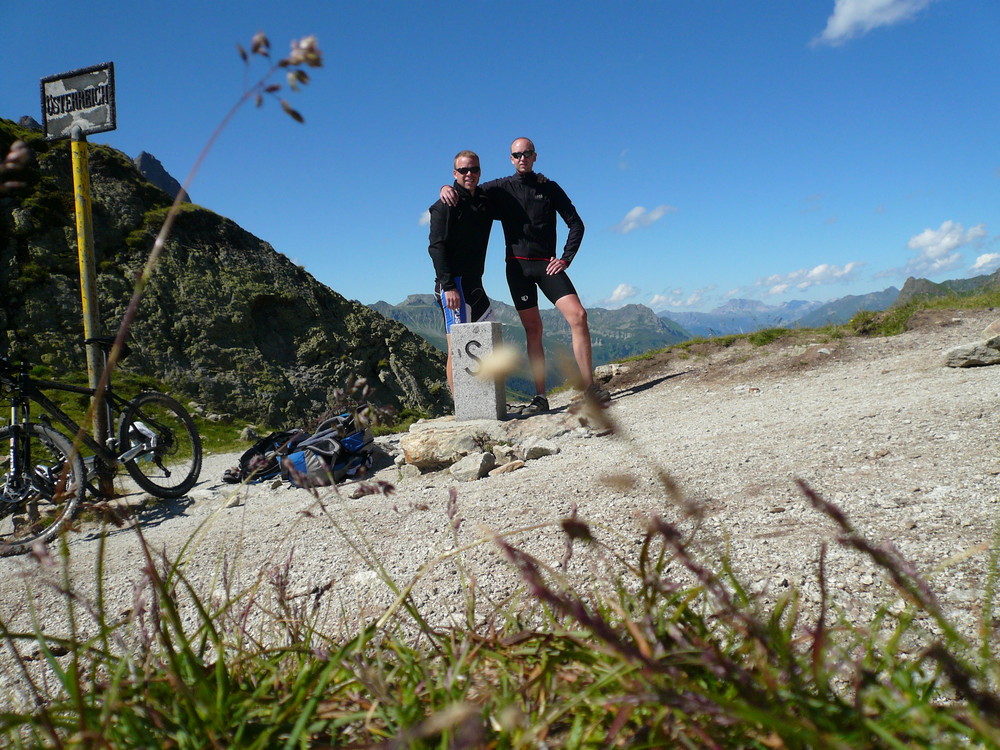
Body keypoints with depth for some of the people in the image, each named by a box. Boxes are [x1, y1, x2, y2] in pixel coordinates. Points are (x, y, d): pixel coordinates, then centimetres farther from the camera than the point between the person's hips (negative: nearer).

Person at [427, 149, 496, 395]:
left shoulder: (484, 202, 16)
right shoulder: (446, 205, -5)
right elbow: (436, 247, -13)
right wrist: (448, 285, -23)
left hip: (474, 283, 8)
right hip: (453, 284, -8)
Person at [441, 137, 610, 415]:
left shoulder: (549, 188, 11)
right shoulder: (501, 188, 11)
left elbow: (576, 224, 10)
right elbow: (468, 192, 15)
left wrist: (566, 258, -1)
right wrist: (447, 188, -9)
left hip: (547, 264, 0)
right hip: (517, 266, 0)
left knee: (578, 316, -17)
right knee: (533, 330, -1)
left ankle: (589, 387, -13)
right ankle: (540, 397, 3)